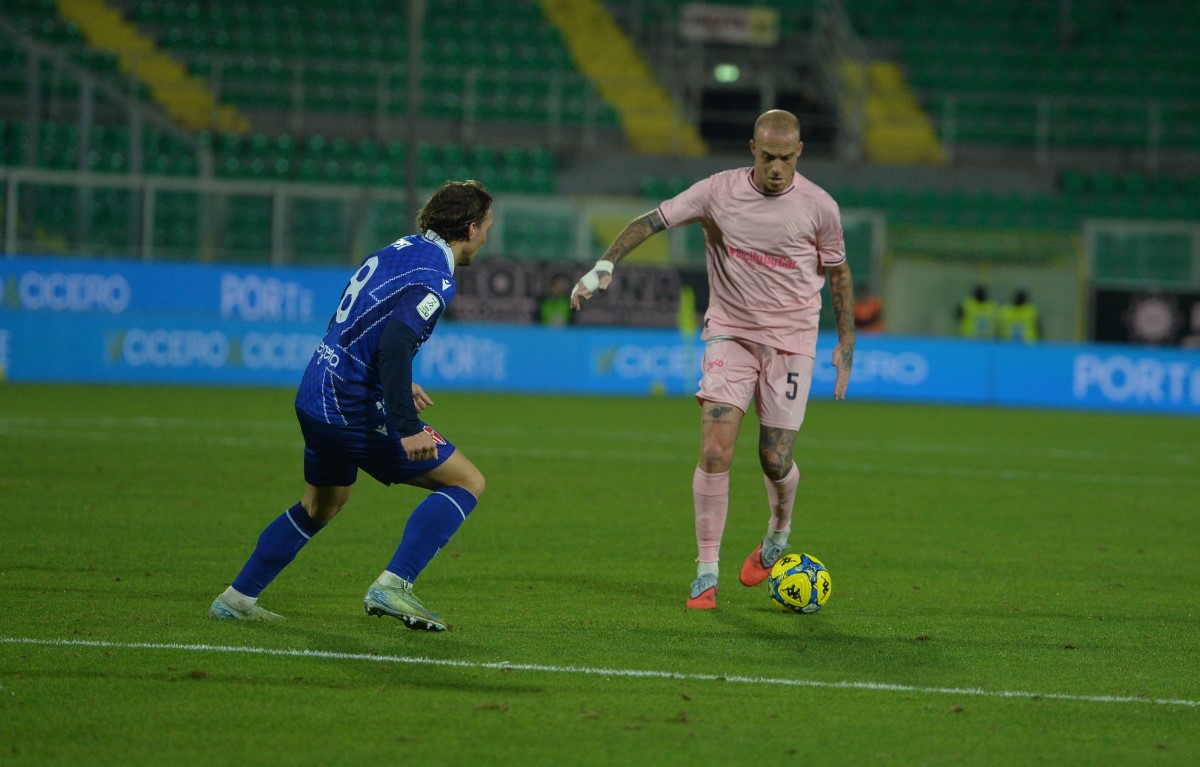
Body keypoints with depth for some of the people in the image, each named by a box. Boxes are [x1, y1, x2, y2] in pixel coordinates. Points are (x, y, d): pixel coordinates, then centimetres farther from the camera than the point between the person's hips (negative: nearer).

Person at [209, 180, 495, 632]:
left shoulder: (401, 250, 12)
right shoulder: (435, 278, -15)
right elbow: (394, 343, -31)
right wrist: (408, 428, -34)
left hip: (314, 400, 9)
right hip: (356, 411, -9)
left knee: (321, 505, 30)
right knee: (468, 482, -2)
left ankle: (237, 598, 33)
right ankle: (392, 586, -11)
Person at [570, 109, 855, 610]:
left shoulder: (819, 207, -6)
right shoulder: (719, 192, -7)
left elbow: (837, 272, 8)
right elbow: (651, 221, -5)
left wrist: (846, 342, 8)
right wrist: (606, 265, -18)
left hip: (790, 340, 0)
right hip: (729, 333, 0)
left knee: (775, 462, -3)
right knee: (715, 450, -15)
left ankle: (778, 536, 32)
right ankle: (706, 573, -7)